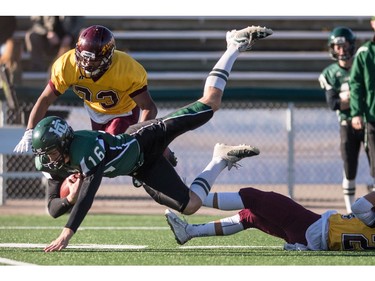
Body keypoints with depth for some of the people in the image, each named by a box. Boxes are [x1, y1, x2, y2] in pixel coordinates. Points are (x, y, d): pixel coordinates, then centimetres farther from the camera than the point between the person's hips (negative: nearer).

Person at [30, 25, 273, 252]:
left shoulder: (86, 150, -41)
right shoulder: (50, 164, -18)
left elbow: (88, 194, -49)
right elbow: (54, 208, -11)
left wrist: (67, 234, -57)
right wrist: (70, 199, -37)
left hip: (146, 138, -5)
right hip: (141, 168, 5)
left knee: (210, 104, 3)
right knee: (189, 206, 3)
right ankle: (220, 162, 29)